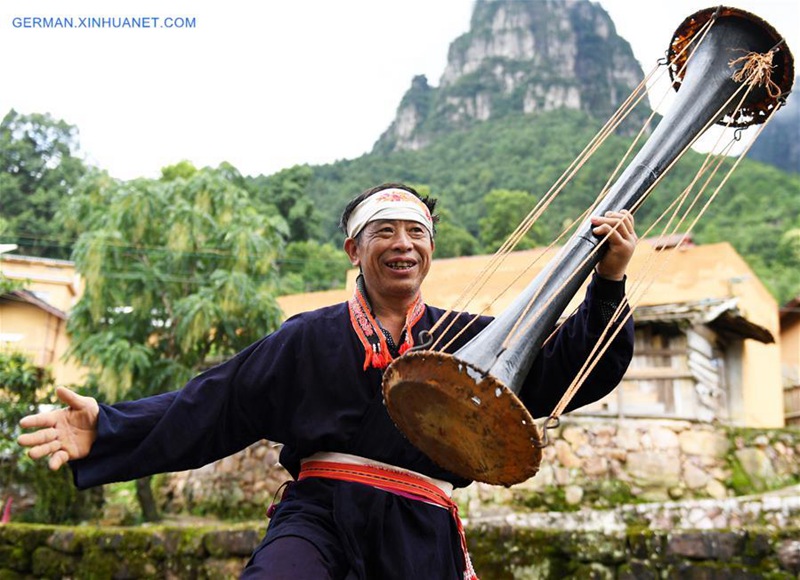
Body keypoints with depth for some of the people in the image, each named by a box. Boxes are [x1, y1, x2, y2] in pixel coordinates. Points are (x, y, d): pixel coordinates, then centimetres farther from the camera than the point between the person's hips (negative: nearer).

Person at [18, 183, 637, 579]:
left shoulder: (466, 339, 9)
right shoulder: (309, 339, 8)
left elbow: (572, 369, 5)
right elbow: (209, 406, 2)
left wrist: (608, 282, -9)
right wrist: (107, 429, -9)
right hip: (319, 513, -2)